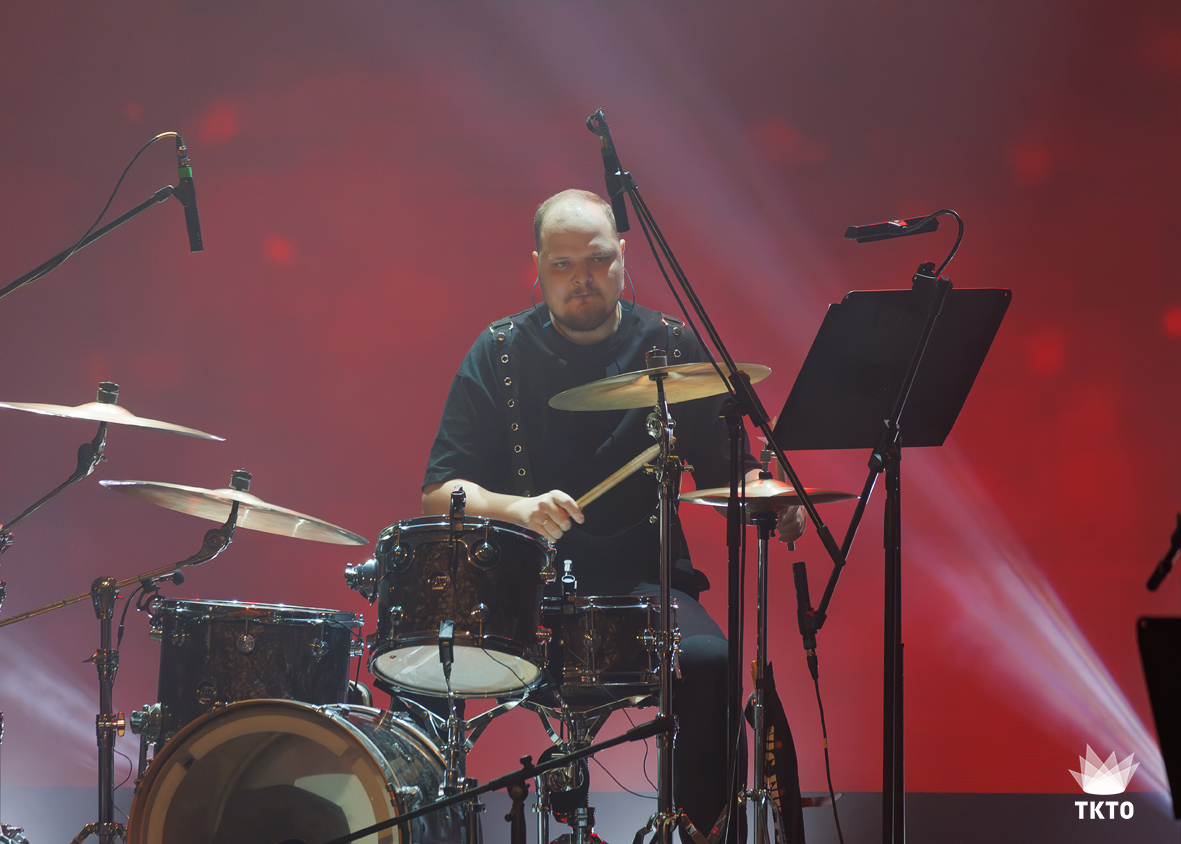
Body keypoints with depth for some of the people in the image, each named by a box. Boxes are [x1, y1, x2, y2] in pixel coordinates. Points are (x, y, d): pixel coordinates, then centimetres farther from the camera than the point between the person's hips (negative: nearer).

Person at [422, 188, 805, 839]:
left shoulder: (671, 347, 7)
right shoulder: (500, 353, 3)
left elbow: (724, 467, 11)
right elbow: (440, 491, -2)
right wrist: (516, 508, -22)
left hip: (645, 578, 1)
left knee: (710, 663, -30)